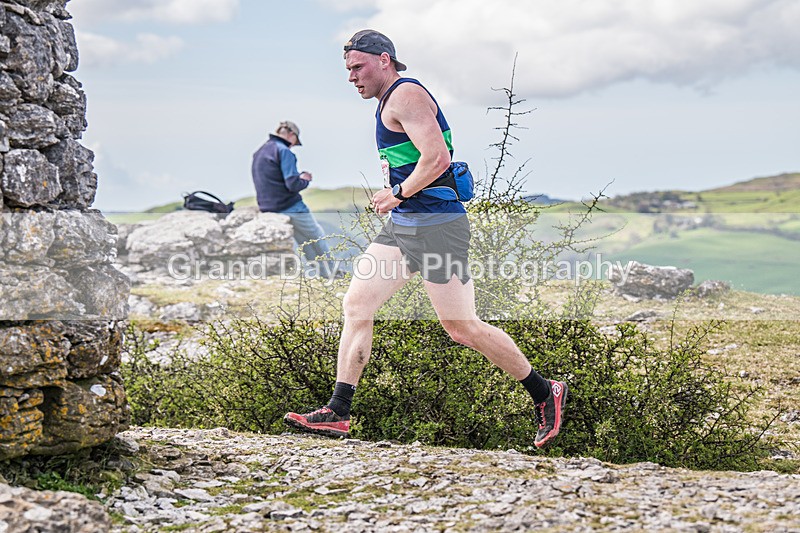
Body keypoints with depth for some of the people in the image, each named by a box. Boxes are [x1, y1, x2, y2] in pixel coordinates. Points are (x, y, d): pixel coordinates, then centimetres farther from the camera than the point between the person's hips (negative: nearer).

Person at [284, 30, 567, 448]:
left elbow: (437, 158, -23)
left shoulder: (406, 94, -12)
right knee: (356, 304, 1)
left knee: (461, 327, -5)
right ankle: (337, 413, 2)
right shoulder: (391, 101, 20)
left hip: (435, 225, -10)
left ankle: (544, 394, 10)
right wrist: (396, 195, 14)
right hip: (402, 225, 10)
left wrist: (397, 195, -13)